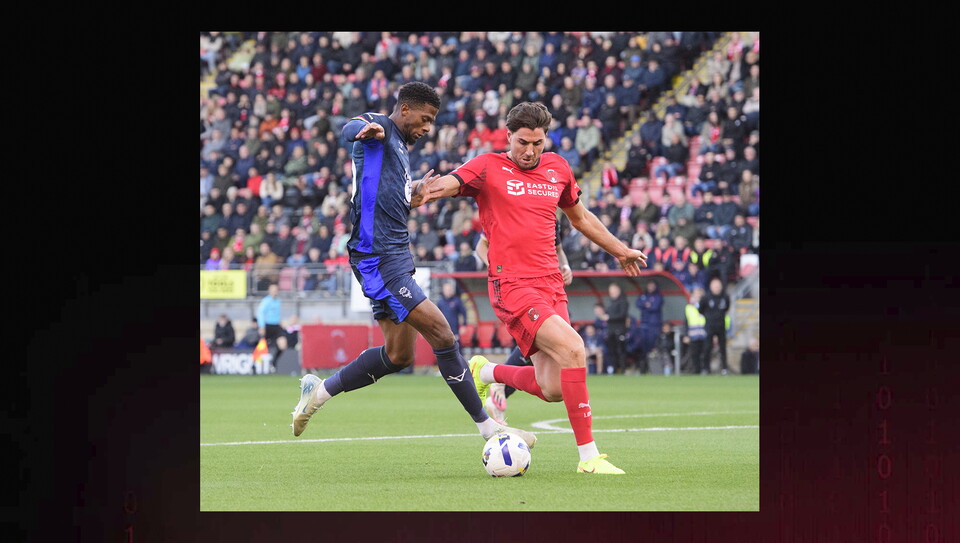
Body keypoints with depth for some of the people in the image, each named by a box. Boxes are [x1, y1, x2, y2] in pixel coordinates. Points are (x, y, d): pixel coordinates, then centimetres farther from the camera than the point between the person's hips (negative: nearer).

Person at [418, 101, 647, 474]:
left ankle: (487, 372, 31)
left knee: (552, 389, 0)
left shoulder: (557, 168, 14)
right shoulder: (489, 168, -2)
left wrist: (619, 250, 38)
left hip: (551, 285, 6)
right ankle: (588, 455, -20)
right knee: (573, 348, -25)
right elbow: (446, 184, -18)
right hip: (513, 286, -6)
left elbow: (581, 218, 30)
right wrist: (421, 193, -41)